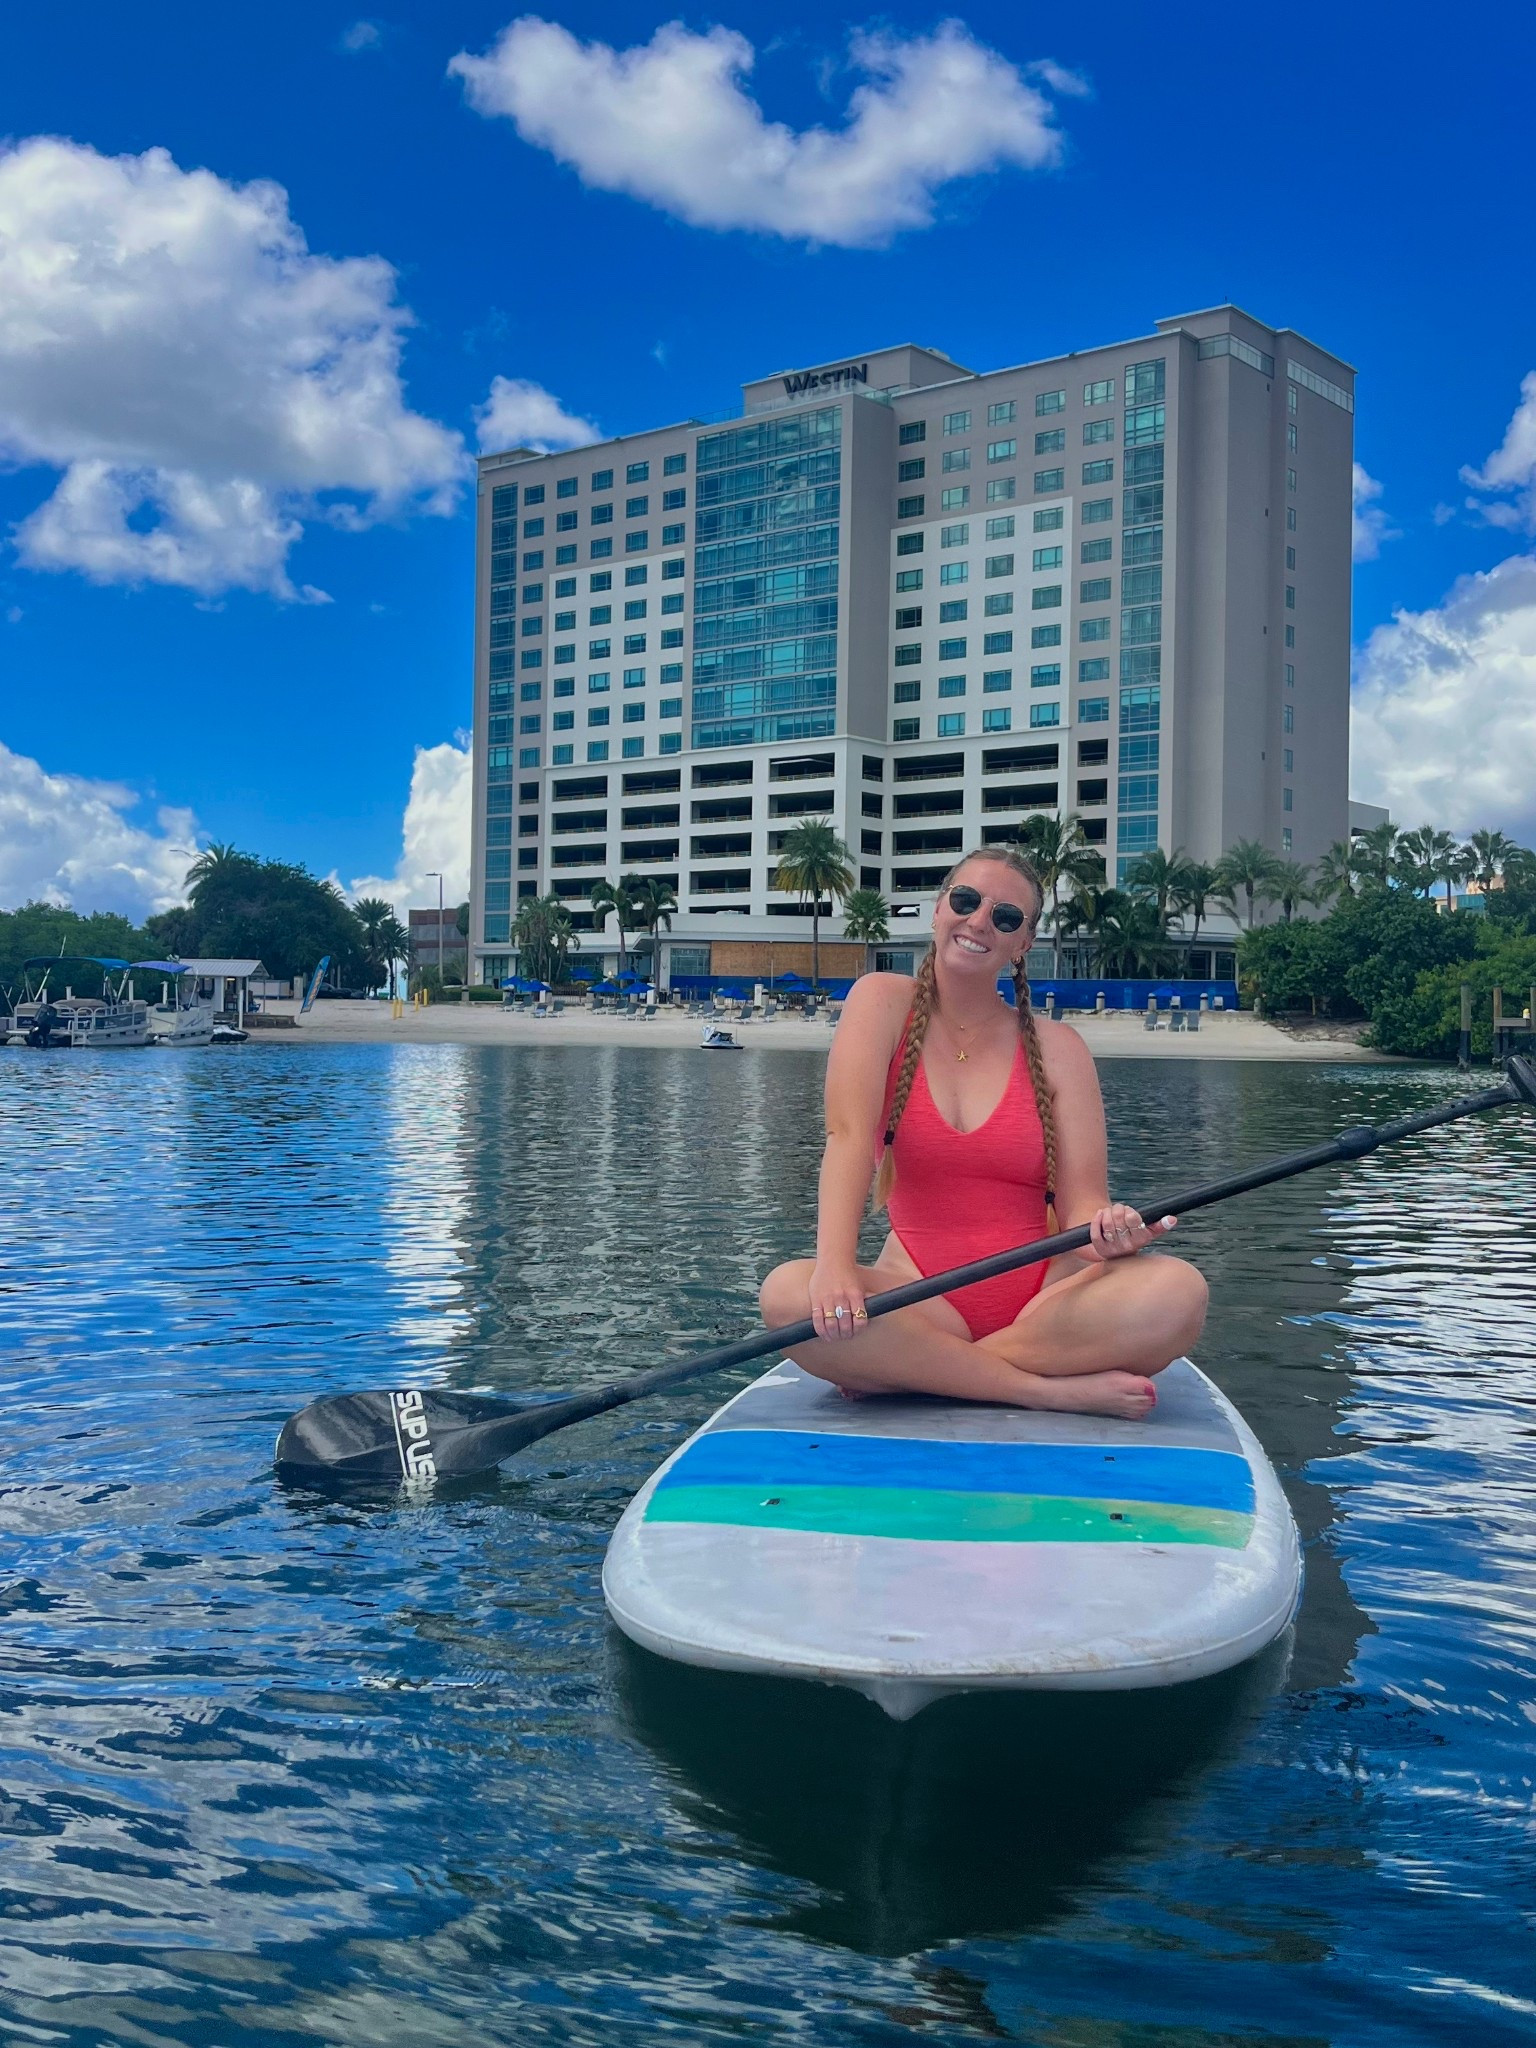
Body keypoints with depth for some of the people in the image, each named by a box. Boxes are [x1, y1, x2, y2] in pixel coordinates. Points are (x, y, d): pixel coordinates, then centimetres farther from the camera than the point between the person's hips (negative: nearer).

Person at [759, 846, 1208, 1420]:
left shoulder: (1057, 1048, 3)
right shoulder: (883, 1003, 1)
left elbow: (1081, 1206, -3)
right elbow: (849, 1134, -15)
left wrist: (1108, 1234, -29)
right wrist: (835, 1265, -31)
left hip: (1040, 1298, 1)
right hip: (918, 1290, -1)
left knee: (1178, 1290, -28)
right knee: (786, 1292, -31)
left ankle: (909, 1373, -19)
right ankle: (1053, 1390, -24)